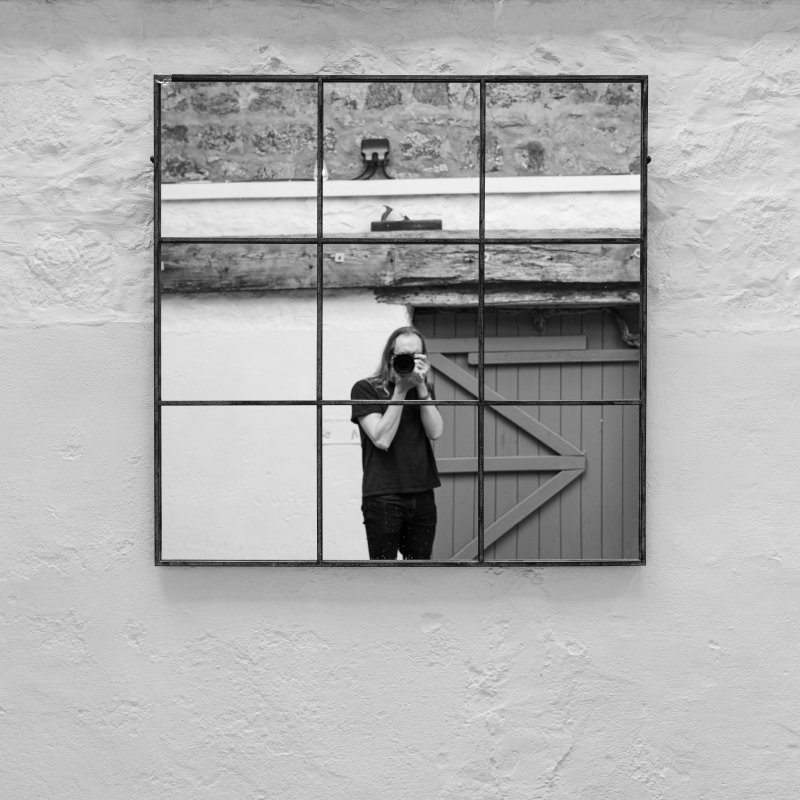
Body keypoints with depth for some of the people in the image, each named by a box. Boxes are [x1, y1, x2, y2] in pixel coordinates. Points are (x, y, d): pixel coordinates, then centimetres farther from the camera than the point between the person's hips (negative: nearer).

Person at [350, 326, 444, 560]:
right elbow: (382, 439, -12)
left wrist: (421, 387, -9)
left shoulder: (424, 390, 14)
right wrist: (400, 390, -13)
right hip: (383, 497, -4)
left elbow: (435, 432, -2)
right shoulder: (365, 389, -1)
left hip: (422, 496, 4)